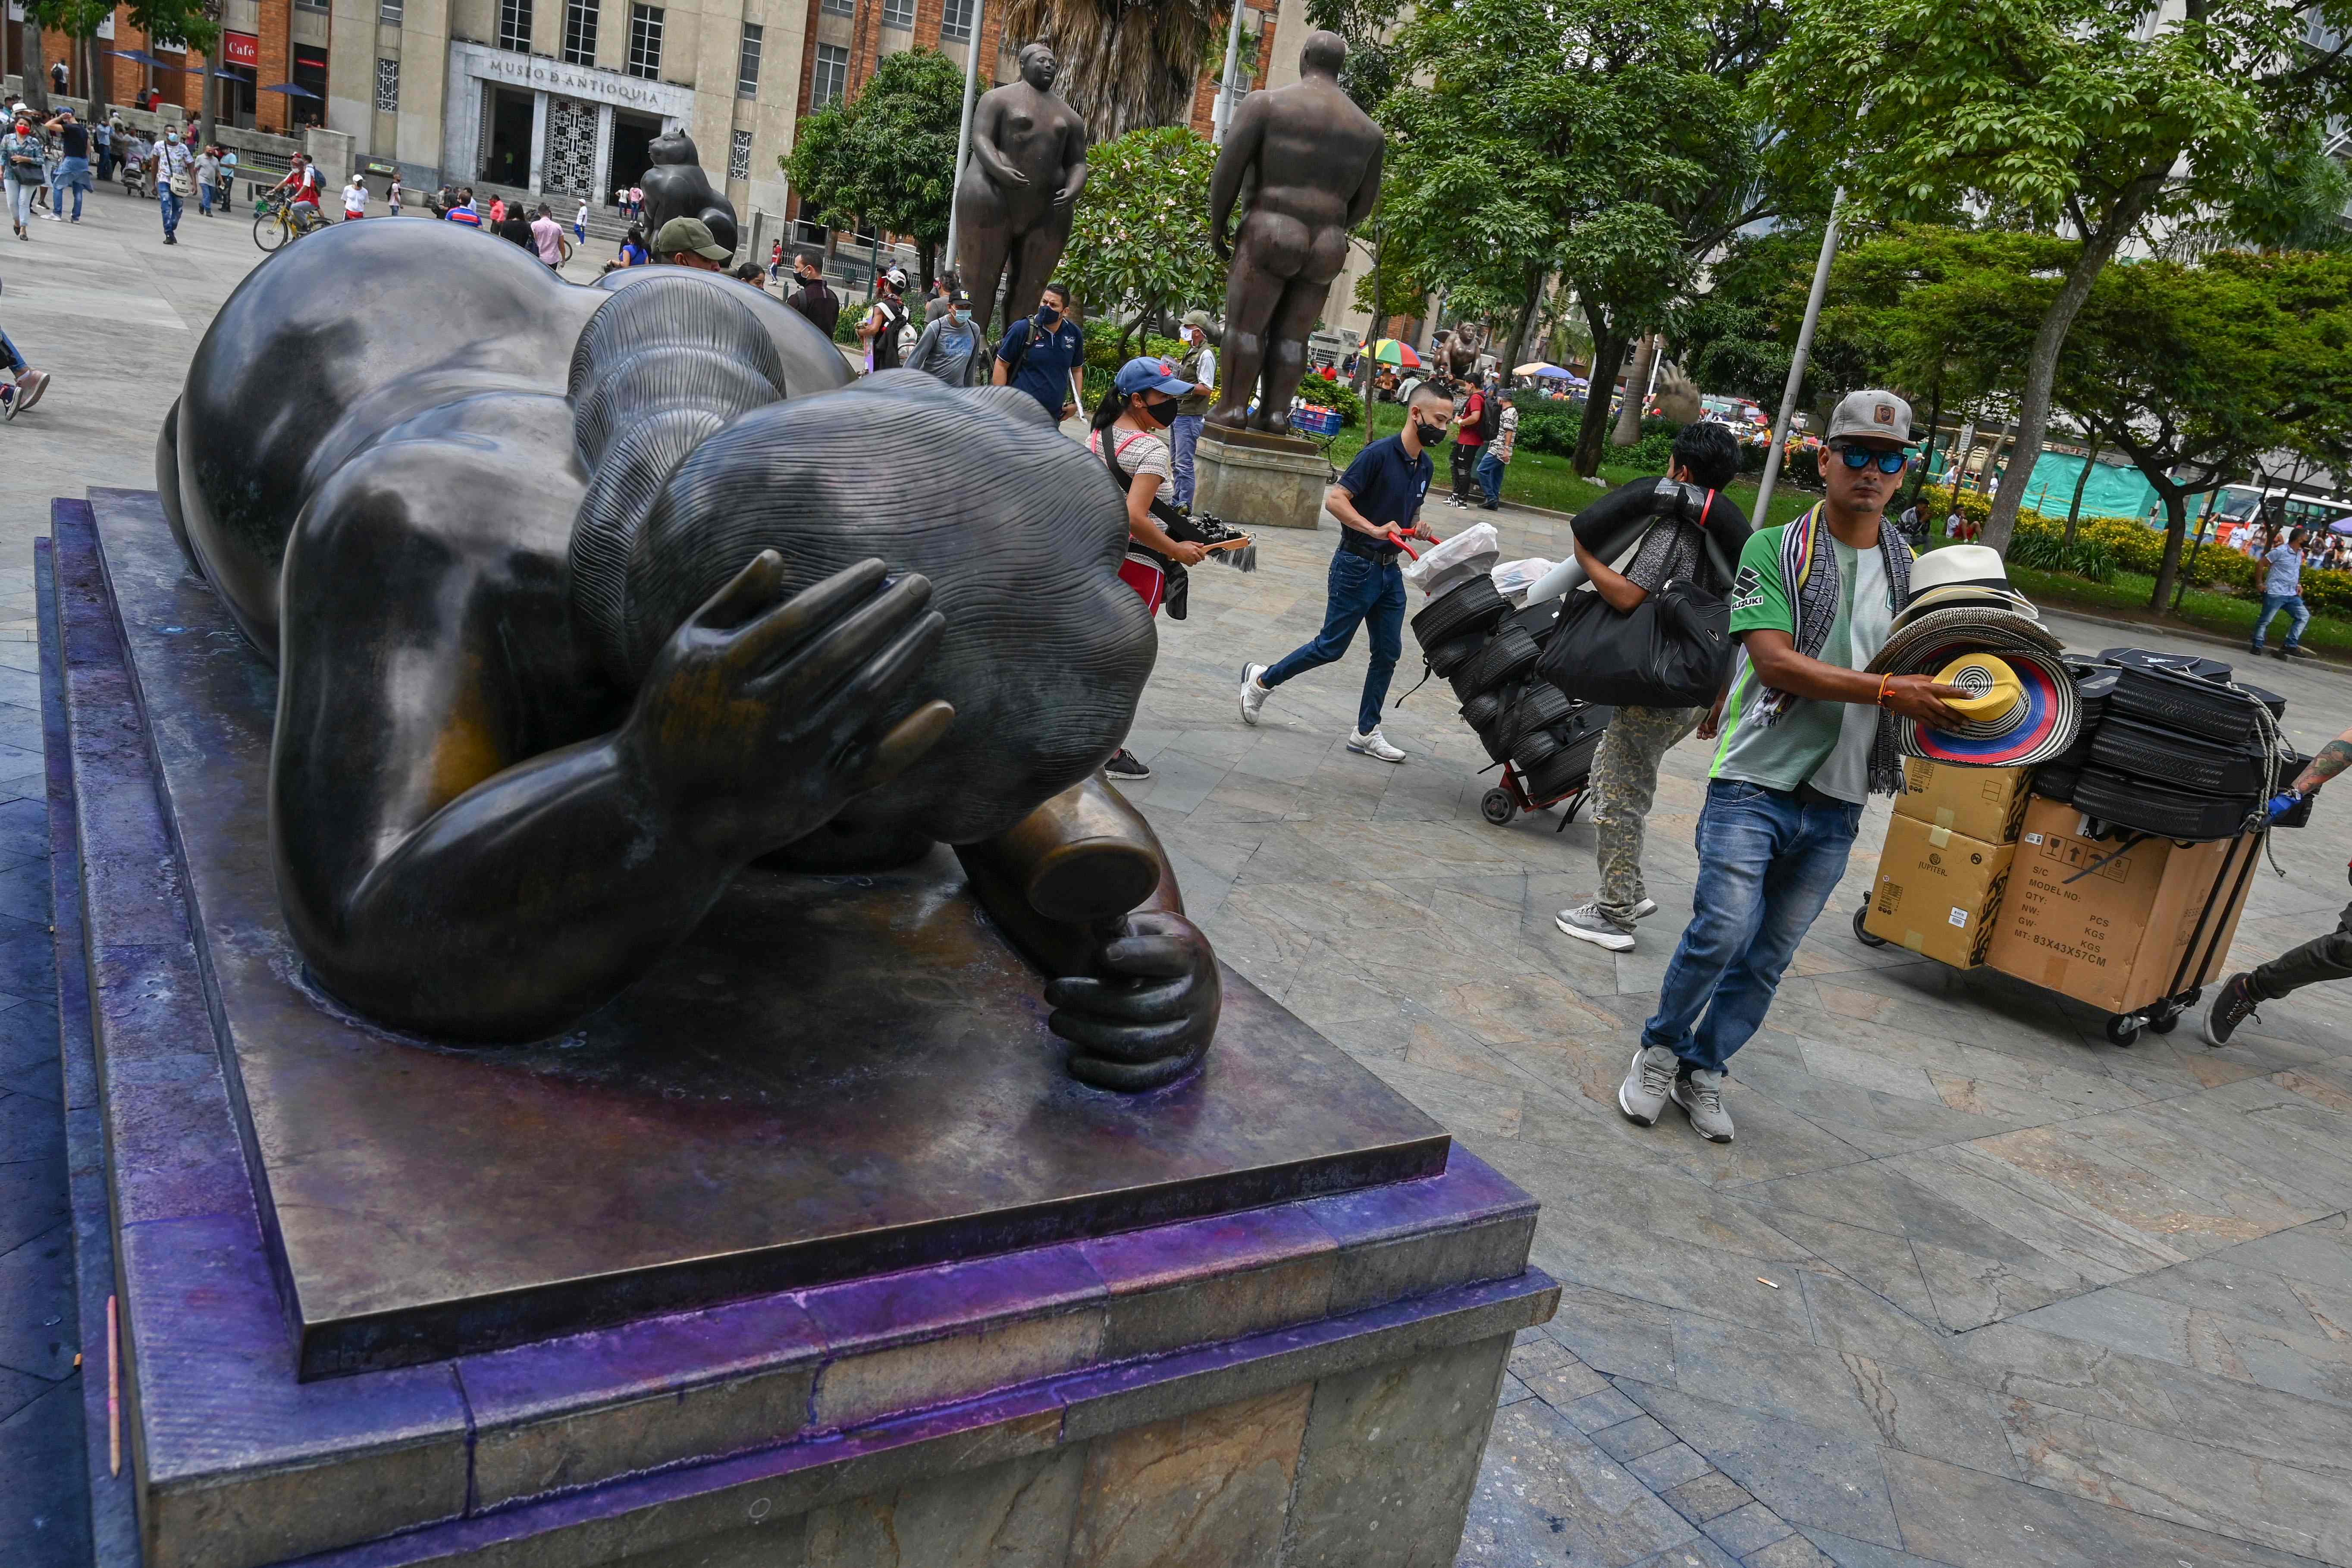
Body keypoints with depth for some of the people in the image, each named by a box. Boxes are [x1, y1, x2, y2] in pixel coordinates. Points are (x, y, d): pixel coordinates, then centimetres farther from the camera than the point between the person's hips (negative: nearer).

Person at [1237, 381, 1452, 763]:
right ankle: (1262, 680, 20)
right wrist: (1375, 529, -32)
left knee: (1388, 652, 7)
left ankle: (1366, 732, 16)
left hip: (1390, 570, 8)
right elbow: (1335, 499, -21)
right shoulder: (1379, 454, -17)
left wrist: (1416, 528, 2)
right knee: (1331, 647, 0)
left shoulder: (1425, 466, 9)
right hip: (1356, 566, -8)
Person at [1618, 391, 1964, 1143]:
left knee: (1770, 956, 9)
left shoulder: (1912, 571, 13)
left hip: (1837, 801, 5)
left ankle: (1703, 1070, 27)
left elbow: (1923, 672, 19)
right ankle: (1660, 1050, 10)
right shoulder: (1774, 549, -2)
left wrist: (1944, 704, -5)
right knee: (1724, 928, -15)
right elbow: (1776, 660, -14)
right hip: (1756, 778, -4)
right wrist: (1890, 691, -21)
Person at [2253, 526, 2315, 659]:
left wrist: (2299, 585, 11)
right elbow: (2261, 564, -10)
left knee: (2304, 616, 2)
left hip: (2292, 594, 8)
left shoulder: (2300, 553, 11)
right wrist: (2260, 583, -11)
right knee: (2265, 620, -2)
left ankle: (2291, 646, 5)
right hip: (2276, 593, -8)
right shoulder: (2280, 551, -13)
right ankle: (2257, 646, 9)